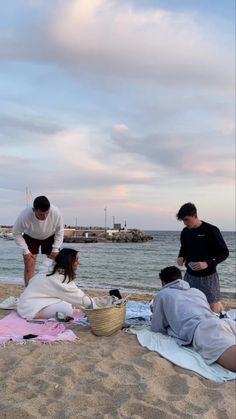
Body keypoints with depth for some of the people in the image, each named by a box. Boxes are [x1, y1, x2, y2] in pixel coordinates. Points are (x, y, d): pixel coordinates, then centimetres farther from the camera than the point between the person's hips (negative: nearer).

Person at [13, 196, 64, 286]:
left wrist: (55, 249, -18)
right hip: (30, 238, -1)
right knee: (29, 267, -7)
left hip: (50, 237, 1)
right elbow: (16, 233, -20)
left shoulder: (55, 212, -36)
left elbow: (60, 231, -16)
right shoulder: (25, 215, -38)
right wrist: (25, 251, -21)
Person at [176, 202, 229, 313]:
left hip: (208, 276, -5)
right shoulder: (185, 232, 2)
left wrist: (207, 263, -25)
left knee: (214, 306, 2)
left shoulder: (211, 231, -15)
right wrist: (181, 257, -4)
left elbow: (224, 252, -12)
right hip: (190, 275, 5)